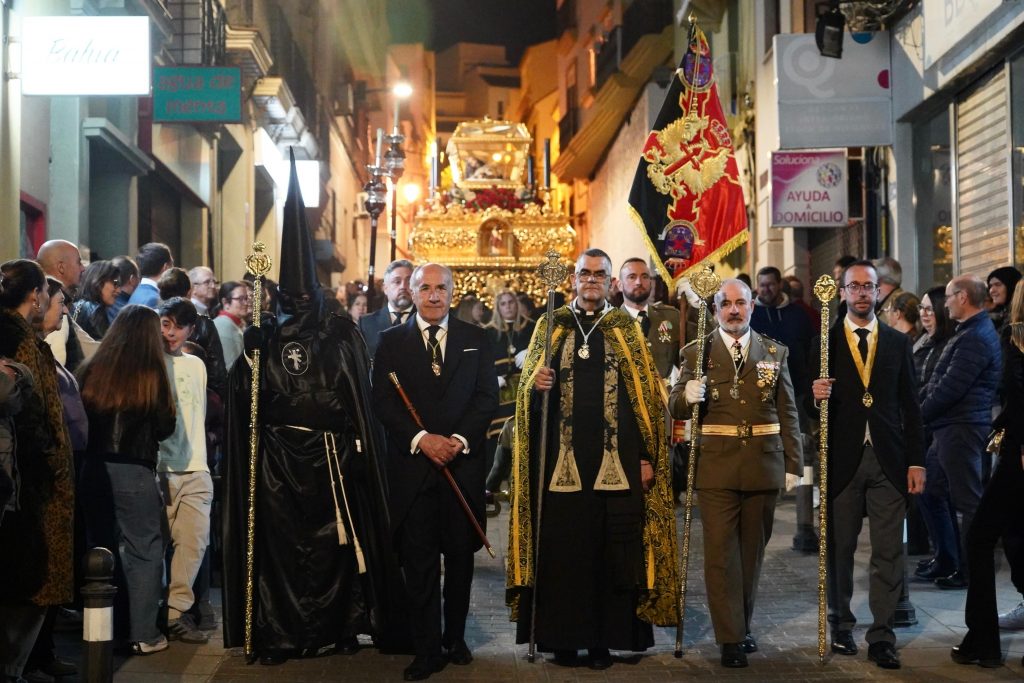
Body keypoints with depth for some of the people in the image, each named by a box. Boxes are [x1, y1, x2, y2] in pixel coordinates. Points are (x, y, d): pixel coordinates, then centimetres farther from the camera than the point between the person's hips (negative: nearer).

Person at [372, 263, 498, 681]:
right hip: (413, 465, -1)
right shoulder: (391, 341, 5)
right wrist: (421, 438, -14)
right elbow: (383, 401, -2)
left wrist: (460, 439, -12)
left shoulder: (475, 339, 9)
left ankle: (455, 638, 23)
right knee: (420, 563, 1)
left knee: (460, 556, 9)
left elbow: (488, 395, 3)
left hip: (463, 463, 1)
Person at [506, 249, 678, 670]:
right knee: (562, 549, 1)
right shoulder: (550, 327, 10)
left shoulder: (626, 330, 9)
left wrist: (648, 456, -3)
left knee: (611, 550, 1)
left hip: (616, 460, 0)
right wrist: (535, 385, -18)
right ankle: (563, 637, 10)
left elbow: (646, 396, 5)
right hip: (562, 458, 0)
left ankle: (605, 639, 9)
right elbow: (528, 389, 7)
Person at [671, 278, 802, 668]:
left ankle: (742, 626, 27)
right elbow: (676, 409, 1)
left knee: (753, 550, 12)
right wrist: (686, 396, -22)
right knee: (721, 552, -3)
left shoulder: (775, 353, 8)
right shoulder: (695, 353, 2)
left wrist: (793, 464, 3)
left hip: (764, 467, 2)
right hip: (716, 467, -2)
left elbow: (787, 413, 8)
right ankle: (731, 639, 1)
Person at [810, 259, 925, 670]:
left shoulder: (898, 342, 9)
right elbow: (814, 401, 1)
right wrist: (816, 397, -23)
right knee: (839, 548, 8)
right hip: (842, 459, -1)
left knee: (888, 552, -1)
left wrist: (916, 461, 2)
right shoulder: (824, 341, 4)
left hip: (888, 459, 1)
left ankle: (881, 636, 4)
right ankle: (841, 625, 23)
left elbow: (910, 406, 7)